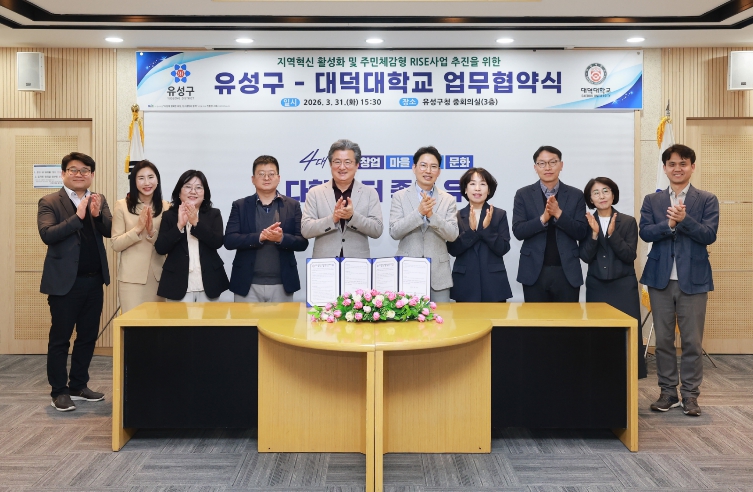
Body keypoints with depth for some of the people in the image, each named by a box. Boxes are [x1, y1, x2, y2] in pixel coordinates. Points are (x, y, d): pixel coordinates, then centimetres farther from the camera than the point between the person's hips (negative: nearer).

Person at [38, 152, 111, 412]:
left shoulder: (99, 200, 9)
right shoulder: (49, 202, -4)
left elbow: (110, 231, -3)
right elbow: (47, 234, -18)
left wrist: (98, 214, -22)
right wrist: (77, 216, -25)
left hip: (94, 281, 5)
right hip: (65, 281, -5)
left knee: (88, 337, 12)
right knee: (60, 338, 3)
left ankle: (78, 386, 25)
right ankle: (59, 391, 13)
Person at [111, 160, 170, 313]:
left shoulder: (165, 207, 5)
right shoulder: (122, 205, -1)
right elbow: (116, 245, -5)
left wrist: (152, 232, -15)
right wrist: (137, 228, -18)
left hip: (158, 276, 3)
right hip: (131, 277, -2)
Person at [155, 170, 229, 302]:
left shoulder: (214, 214, 7)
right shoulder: (169, 216, 6)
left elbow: (217, 242, -8)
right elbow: (160, 248, -5)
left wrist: (196, 222, -16)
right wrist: (179, 225, -15)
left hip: (208, 284, 1)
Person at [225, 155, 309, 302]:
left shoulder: (292, 205, 6)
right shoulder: (240, 206, 6)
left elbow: (303, 242, 1)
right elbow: (229, 240, -4)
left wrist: (281, 238, -19)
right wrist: (260, 236, -18)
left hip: (282, 284, 1)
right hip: (248, 284, 0)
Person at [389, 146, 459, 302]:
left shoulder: (448, 200, 5)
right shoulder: (400, 197, 3)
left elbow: (452, 235, -3)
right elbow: (394, 232, -6)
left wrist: (431, 214, -17)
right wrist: (419, 212, -18)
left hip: (438, 273, 1)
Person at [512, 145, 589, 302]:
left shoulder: (576, 195, 5)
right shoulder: (523, 194, 3)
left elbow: (582, 233, -2)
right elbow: (518, 231, -5)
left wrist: (558, 214, -15)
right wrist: (543, 218, -20)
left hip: (567, 272, 1)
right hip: (534, 271, 0)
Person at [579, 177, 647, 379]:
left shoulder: (628, 221, 1)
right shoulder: (587, 223, 4)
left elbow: (630, 255, -7)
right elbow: (586, 257, -4)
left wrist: (612, 234, -18)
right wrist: (594, 234, -18)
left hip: (623, 286, -1)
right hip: (596, 286, 1)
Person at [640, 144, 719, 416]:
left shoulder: (707, 199, 3)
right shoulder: (652, 200, 8)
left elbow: (709, 235, -8)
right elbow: (645, 232, -5)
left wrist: (684, 219, -22)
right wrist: (669, 224, -20)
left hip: (693, 279, -2)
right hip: (660, 278, 2)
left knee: (692, 341, 3)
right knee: (663, 340, 8)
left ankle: (690, 394, 14)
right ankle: (668, 392, 19)